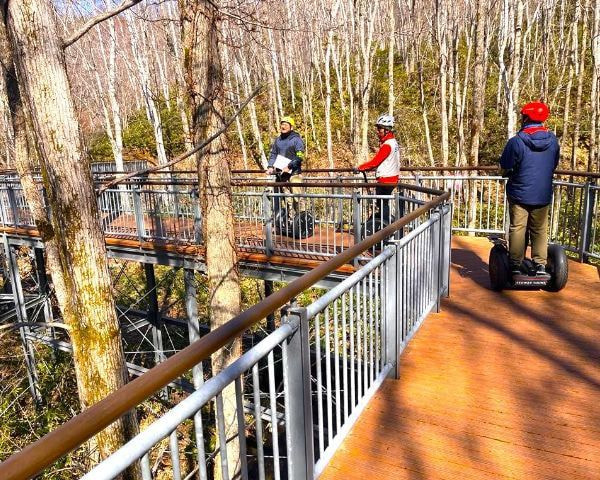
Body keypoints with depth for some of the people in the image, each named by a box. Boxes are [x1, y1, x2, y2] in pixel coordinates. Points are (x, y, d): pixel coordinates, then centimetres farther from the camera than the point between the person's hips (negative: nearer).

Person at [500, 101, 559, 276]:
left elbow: (505, 169, -10)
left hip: (519, 193, -3)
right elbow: (554, 166, 11)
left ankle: (515, 265, 9)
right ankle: (540, 264, 15)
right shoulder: (553, 140, 0)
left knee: (517, 229, 6)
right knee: (540, 230, 13)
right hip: (543, 194, 4)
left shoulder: (516, 141, -15)